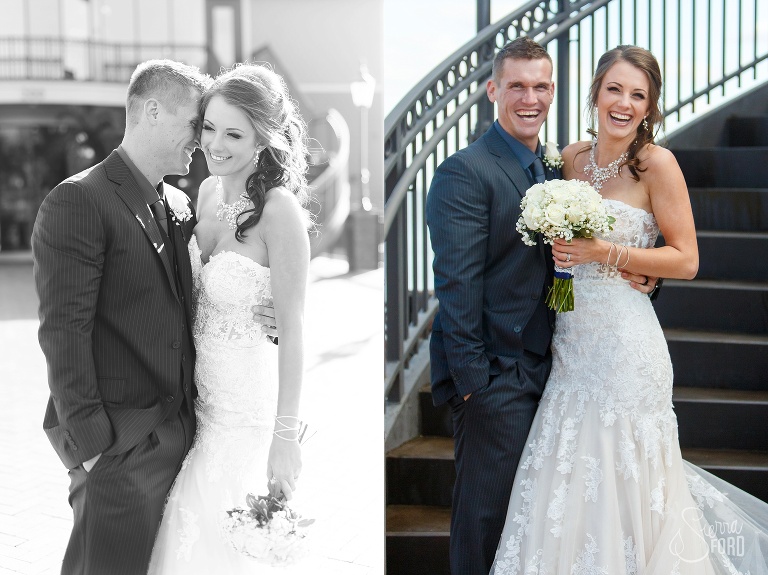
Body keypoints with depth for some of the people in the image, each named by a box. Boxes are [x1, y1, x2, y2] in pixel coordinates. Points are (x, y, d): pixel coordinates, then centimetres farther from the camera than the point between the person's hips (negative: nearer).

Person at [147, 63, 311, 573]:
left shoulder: (279, 211, -21)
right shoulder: (209, 191, 2)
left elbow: (292, 330, -19)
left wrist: (286, 437, -17)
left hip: (247, 412, -7)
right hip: (200, 394, 7)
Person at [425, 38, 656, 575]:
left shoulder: (553, 170, 13)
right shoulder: (464, 172, -13)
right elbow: (458, 283, -18)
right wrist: (472, 379, -20)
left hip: (543, 367, 8)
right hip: (494, 372, -8)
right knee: (488, 513, 1)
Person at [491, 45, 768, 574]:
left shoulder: (656, 162, -8)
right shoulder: (571, 158, 8)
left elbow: (685, 260, -9)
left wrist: (605, 253, -17)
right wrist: (560, 252, 4)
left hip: (623, 338, -5)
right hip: (571, 337, 6)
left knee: (619, 480, 2)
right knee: (568, 481, 11)